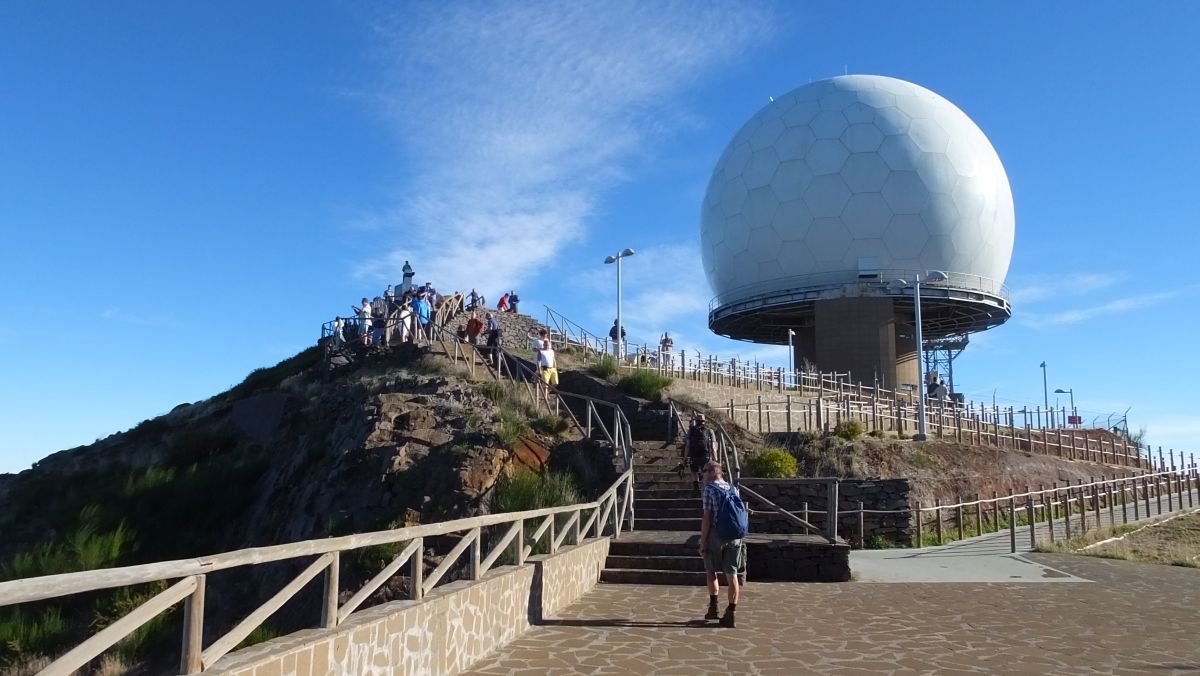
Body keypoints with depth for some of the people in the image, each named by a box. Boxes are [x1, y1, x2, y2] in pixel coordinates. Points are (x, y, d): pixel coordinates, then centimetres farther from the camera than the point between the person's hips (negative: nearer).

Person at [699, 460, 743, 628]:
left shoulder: (709, 489, -7)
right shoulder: (733, 489, 11)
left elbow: (707, 517, -11)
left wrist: (702, 542, -9)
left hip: (716, 536, -4)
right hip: (735, 537, 5)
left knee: (711, 571, 14)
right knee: (731, 574, 4)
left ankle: (713, 607, 14)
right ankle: (730, 614, 3)